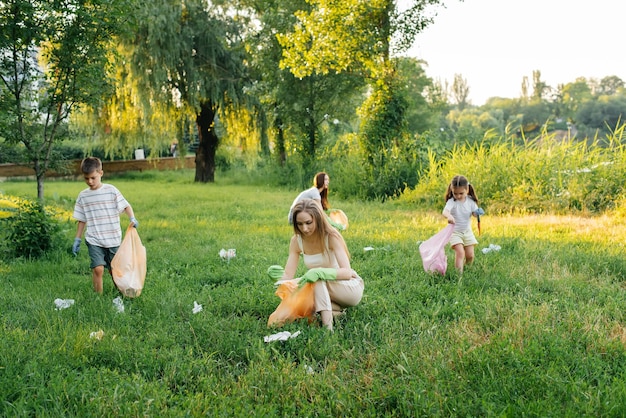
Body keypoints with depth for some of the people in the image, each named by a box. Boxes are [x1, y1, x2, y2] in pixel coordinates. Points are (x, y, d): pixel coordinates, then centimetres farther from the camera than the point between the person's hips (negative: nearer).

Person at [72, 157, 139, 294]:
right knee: (98, 269, -15)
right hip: (94, 240, 1)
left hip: (113, 239, -1)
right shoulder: (83, 196, 5)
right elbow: (82, 220, 12)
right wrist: (77, 239, 11)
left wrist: (132, 218, -20)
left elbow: (125, 206, -1)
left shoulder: (111, 190, -2)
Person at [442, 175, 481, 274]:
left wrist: (478, 212, -31)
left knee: (470, 256, 4)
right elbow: (444, 212, -37)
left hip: (467, 231, 4)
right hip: (455, 232, -4)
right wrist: (449, 216, -61)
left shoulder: (470, 201, -5)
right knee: (460, 253, -20)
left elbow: (475, 213, -6)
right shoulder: (451, 201, -19)